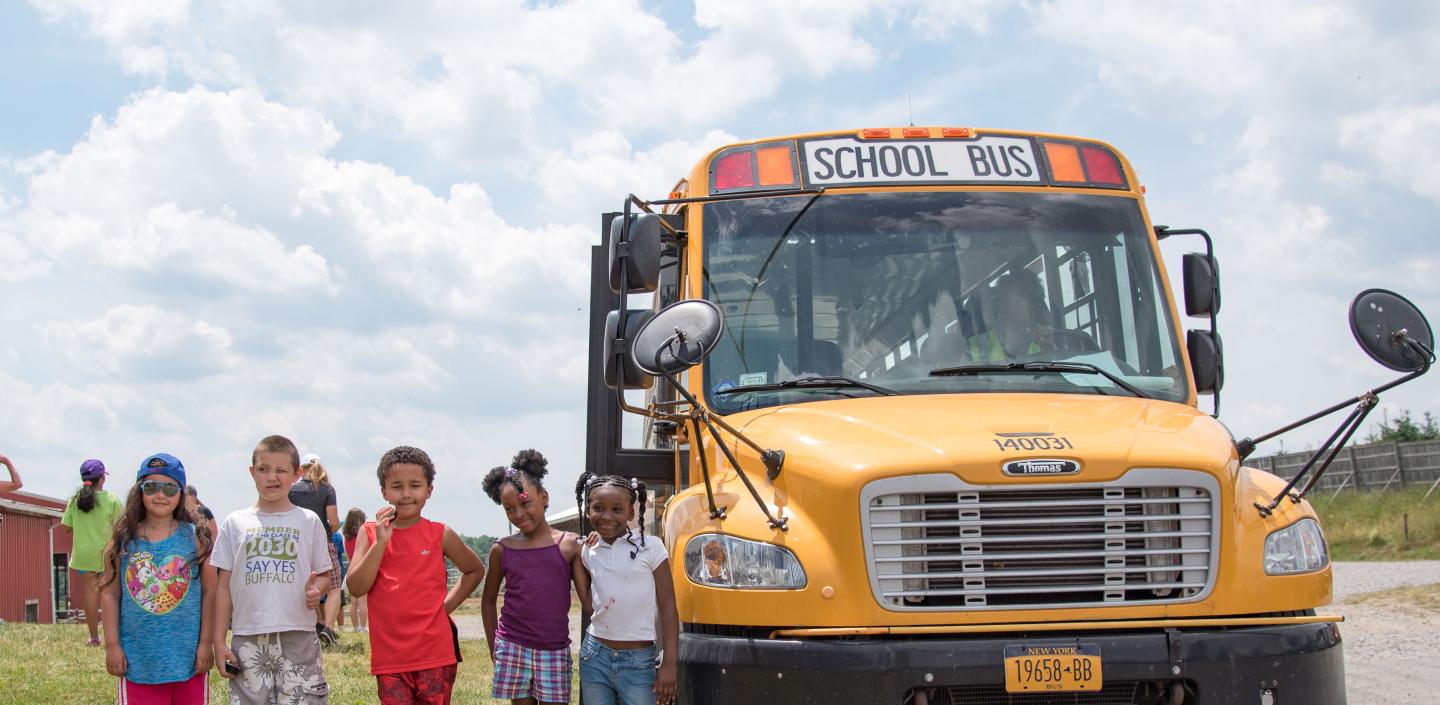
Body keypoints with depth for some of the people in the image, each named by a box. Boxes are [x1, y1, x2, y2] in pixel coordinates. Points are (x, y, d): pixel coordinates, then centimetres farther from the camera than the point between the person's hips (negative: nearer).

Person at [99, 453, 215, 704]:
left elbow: (210, 591, 0)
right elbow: (110, 593, 4)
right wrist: (112, 645, 0)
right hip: (138, 659, 0)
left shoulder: (195, 536, -1)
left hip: (187, 657, 0)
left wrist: (205, 643, -3)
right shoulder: (124, 539, 2)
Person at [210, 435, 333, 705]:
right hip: (248, 639, 1)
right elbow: (223, 586, 9)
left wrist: (317, 588, -14)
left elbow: (324, 575, 11)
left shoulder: (308, 522, 7)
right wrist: (219, 641, 4)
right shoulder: (236, 523, 9)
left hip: (298, 637, -1)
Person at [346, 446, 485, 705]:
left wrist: (447, 605, 6)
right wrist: (380, 542, -15)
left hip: (434, 655, 0)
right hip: (389, 657, 0)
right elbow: (356, 587, -8)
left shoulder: (441, 535, 2)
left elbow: (475, 570, 17)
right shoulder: (370, 534, 4)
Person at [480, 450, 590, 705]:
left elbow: (589, 601, -4)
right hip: (513, 647, 1)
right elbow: (488, 601, 15)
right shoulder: (502, 550, 3)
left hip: (555, 650, -1)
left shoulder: (570, 545, -2)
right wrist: (494, 648, 11)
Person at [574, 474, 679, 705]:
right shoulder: (587, 551, 5)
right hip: (594, 657, 4)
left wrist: (669, 664, -9)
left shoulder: (651, 548, -6)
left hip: (638, 662, -4)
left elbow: (667, 607, -5)